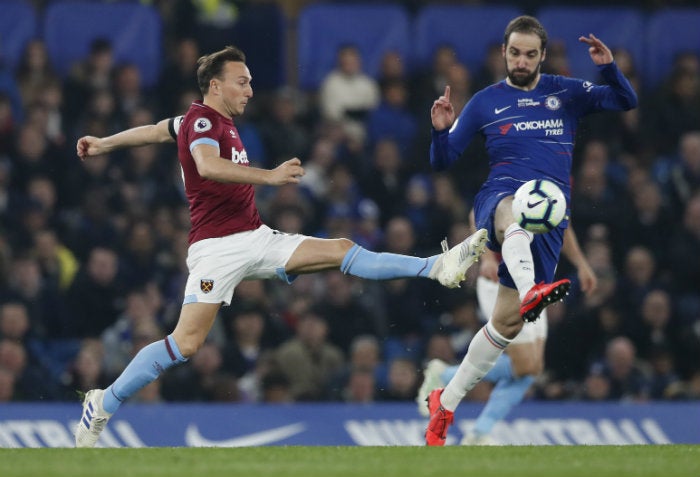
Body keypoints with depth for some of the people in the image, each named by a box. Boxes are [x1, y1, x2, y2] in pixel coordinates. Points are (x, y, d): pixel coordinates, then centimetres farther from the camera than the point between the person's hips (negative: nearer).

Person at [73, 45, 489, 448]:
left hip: (256, 240, 9)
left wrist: (105, 144, 48)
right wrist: (270, 176, -41)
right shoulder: (202, 121, -10)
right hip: (218, 245, -9)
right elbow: (207, 166, -33)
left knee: (341, 250, -3)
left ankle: (436, 268, -10)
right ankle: (104, 404, -8)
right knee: (187, 343, -18)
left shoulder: (218, 122, 18)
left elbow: (157, 131, 32)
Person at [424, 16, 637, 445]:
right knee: (514, 211, -43)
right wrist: (441, 130, -11)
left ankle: (446, 402, 17)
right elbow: (443, 161, 10)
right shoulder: (486, 102, 10)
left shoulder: (566, 93, 14)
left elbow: (627, 102, 8)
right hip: (500, 196, -3)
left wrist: (609, 67, -11)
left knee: (508, 321, 1)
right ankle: (529, 290, -75)